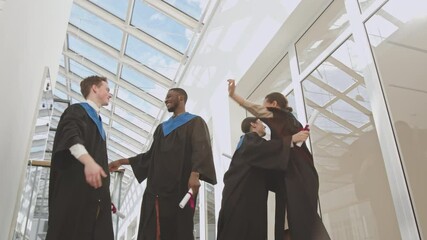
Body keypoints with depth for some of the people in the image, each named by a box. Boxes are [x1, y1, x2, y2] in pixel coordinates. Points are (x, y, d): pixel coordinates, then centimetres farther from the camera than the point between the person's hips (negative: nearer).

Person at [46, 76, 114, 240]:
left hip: (95, 194, 8)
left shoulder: (97, 120, 24)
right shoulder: (77, 110, 1)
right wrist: (88, 161, -40)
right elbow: (71, 136, -21)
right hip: (75, 188, -7)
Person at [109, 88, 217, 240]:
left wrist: (195, 174, -28)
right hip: (157, 187, 6)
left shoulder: (195, 122, 5)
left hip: (180, 186, -6)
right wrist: (122, 161, 20)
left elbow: (201, 150, -11)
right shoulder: (162, 127, 25)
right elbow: (151, 154, 25)